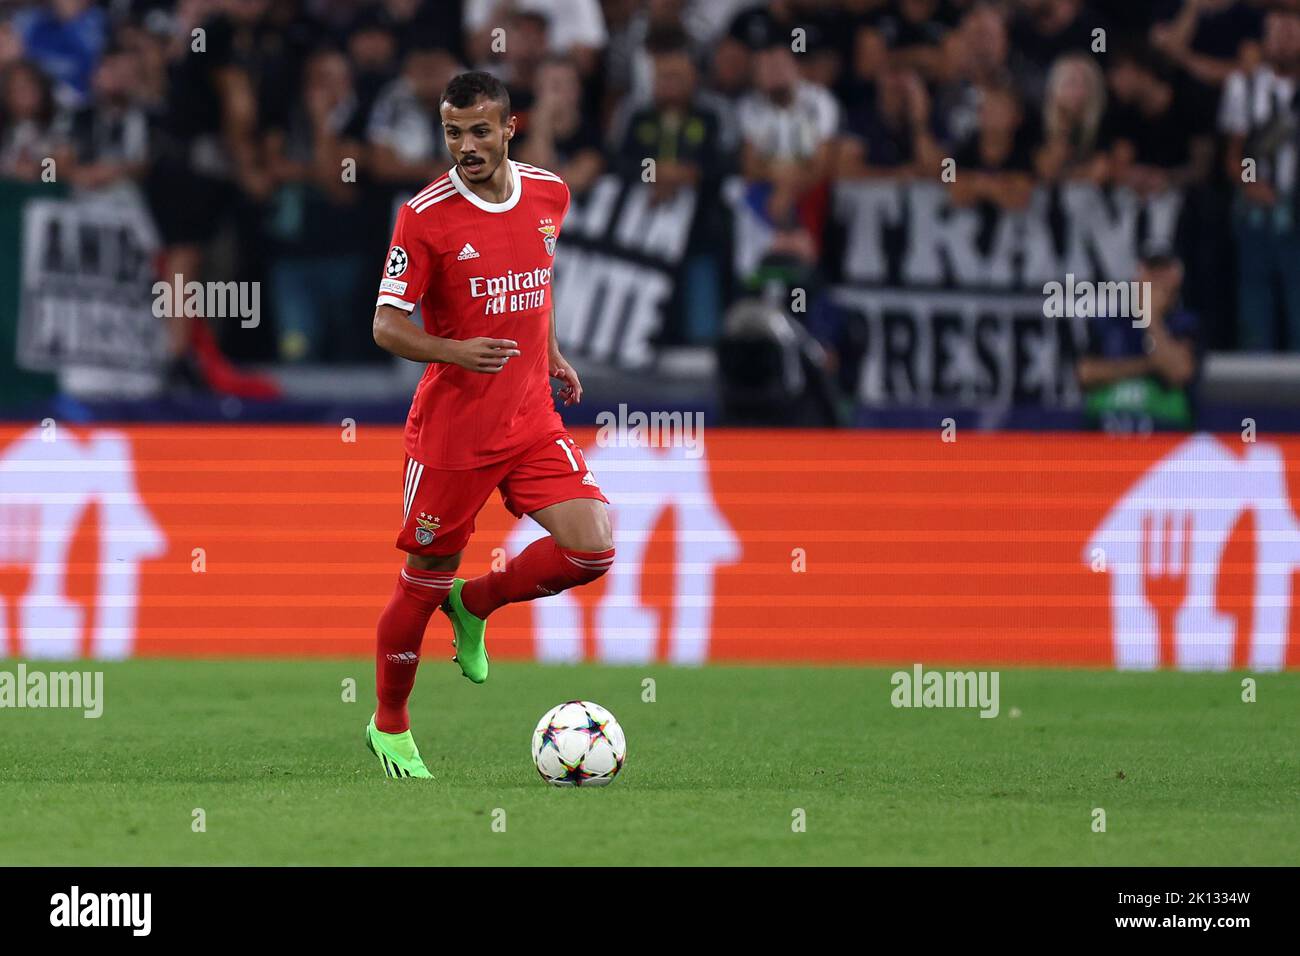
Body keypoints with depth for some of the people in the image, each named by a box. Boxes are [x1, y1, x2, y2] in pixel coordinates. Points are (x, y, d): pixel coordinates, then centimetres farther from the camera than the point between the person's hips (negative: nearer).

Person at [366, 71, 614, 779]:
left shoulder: (548, 194, 3)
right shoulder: (426, 215, -13)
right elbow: (386, 325, -12)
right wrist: (456, 352, -28)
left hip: (531, 417, 4)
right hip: (450, 428, -4)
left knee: (592, 547, -12)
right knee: (424, 581, 3)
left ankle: (474, 605, 15)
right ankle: (389, 727, 24)